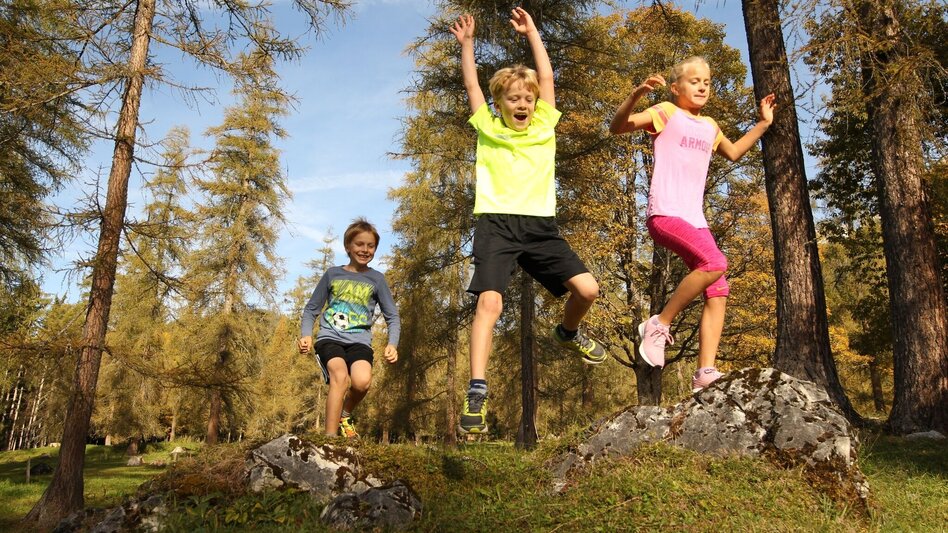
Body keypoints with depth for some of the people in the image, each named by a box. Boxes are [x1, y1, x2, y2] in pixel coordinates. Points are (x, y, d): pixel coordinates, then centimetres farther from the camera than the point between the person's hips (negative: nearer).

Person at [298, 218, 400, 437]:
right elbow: (311, 309, 15)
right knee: (340, 376, -32)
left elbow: (392, 317, 12)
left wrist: (392, 344, -6)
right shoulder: (332, 274, 11)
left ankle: (345, 415, 3)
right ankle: (330, 438, -26)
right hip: (329, 337, 0)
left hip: (359, 340, 1)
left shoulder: (376, 279, 11)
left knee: (362, 381, -29)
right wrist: (306, 335, -3)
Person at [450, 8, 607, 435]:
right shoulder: (488, 128, 14)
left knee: (586, 289, -8)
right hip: (496, 224, -3)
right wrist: (467, 43, 13)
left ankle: (568, 332, 26)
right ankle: (477, 393, -20)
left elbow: (547, 77, 18)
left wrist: (532, 33, 21)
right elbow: (471, 84, 14)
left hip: (540, 225, 3)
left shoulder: (543, 127, 17)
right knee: (490, 301, -20)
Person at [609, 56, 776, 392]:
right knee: (715, 263, -29)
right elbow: (617, 127, -11)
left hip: (695, 219, 8)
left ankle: (705, 372, -1)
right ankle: (659, 325, -13)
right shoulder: (666, 113, 3)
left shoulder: (709, 127, 23)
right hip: (664, 214, -7)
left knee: (718, 294, -2)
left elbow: (733, 153, 43)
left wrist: (763, 124, 36)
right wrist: (637, 94, -26)